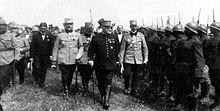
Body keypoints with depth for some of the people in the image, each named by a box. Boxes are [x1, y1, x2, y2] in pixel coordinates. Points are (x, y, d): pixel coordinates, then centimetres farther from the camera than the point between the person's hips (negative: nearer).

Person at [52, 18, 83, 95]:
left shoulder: (77, 35, 5)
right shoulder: (60, 36, 3)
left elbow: (81, 47, 11)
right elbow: (55, 48, 6)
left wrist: (78, 56, -4)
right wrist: (54, 60, 3)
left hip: (73, 60, 2)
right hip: (63, 61, -2)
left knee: (70, 76, 12)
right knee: (65, 77, -3)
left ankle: (68, 89, 34)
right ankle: (65, 91, 13)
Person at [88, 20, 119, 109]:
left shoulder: (113, 37, 5)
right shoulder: (96, 38, -3)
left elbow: (117, 49, 14)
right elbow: (91, 50, 0)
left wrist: (117, 60, 14)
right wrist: (91, 59, -11)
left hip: (111, 65, 1)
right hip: (99, 65, 0)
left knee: (108, 82, -6)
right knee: (100, 82, 12)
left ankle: (106, 100, -4)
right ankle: (102, 96, 32)